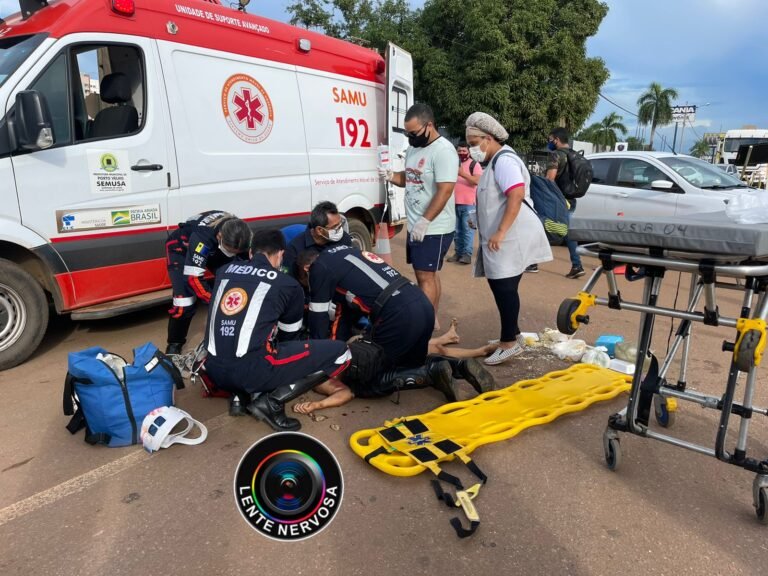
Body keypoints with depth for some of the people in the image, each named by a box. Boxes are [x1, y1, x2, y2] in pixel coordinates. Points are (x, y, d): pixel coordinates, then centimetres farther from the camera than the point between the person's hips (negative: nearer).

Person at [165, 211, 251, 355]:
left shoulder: (238, 235, -28)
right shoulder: (202, 237, -44)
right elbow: (193, 277, -41)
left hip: (213, 248, 5)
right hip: (181, 247, -5)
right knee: (185, 300, -18)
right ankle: (174, 343, 6)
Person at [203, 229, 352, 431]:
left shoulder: (225, 271, 15)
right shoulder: (288, 284, 3)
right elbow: (289, 335, 17)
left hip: (214, 370, 7)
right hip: (250, 371, -6)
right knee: (339, 352, 2)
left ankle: (244, 394, 12)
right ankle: (272, 401, -6)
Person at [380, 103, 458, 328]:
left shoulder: (443, 150, -17)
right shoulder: (414, 148, 11)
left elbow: (445, 191, -23)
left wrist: (424, 221, -24)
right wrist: (391, 176, 0)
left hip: (434, 229, -9)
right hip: (415, 226, 9)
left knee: (426, 277, -6)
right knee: (429, 274, 15)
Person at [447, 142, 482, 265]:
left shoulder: (474, 164, -1)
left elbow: (478, 180, -17)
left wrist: (463, 174, -26)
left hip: (468, 203, -5)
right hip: (454, 203, 5)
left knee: (467, 229, -7)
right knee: (457, 230, 9)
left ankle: (467, 254, -5)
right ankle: (458, 252, 16)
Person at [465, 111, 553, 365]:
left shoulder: (504, 160, -12)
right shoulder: (496, 162, 21)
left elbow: (516, 195, -26)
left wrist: (500, 232, -30)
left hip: (511, 237, -11)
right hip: (501, 237, 11)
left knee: (505, 288, -8)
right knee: (500, 286, 13)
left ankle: (510, 342, 1)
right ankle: (513, 335, 25)